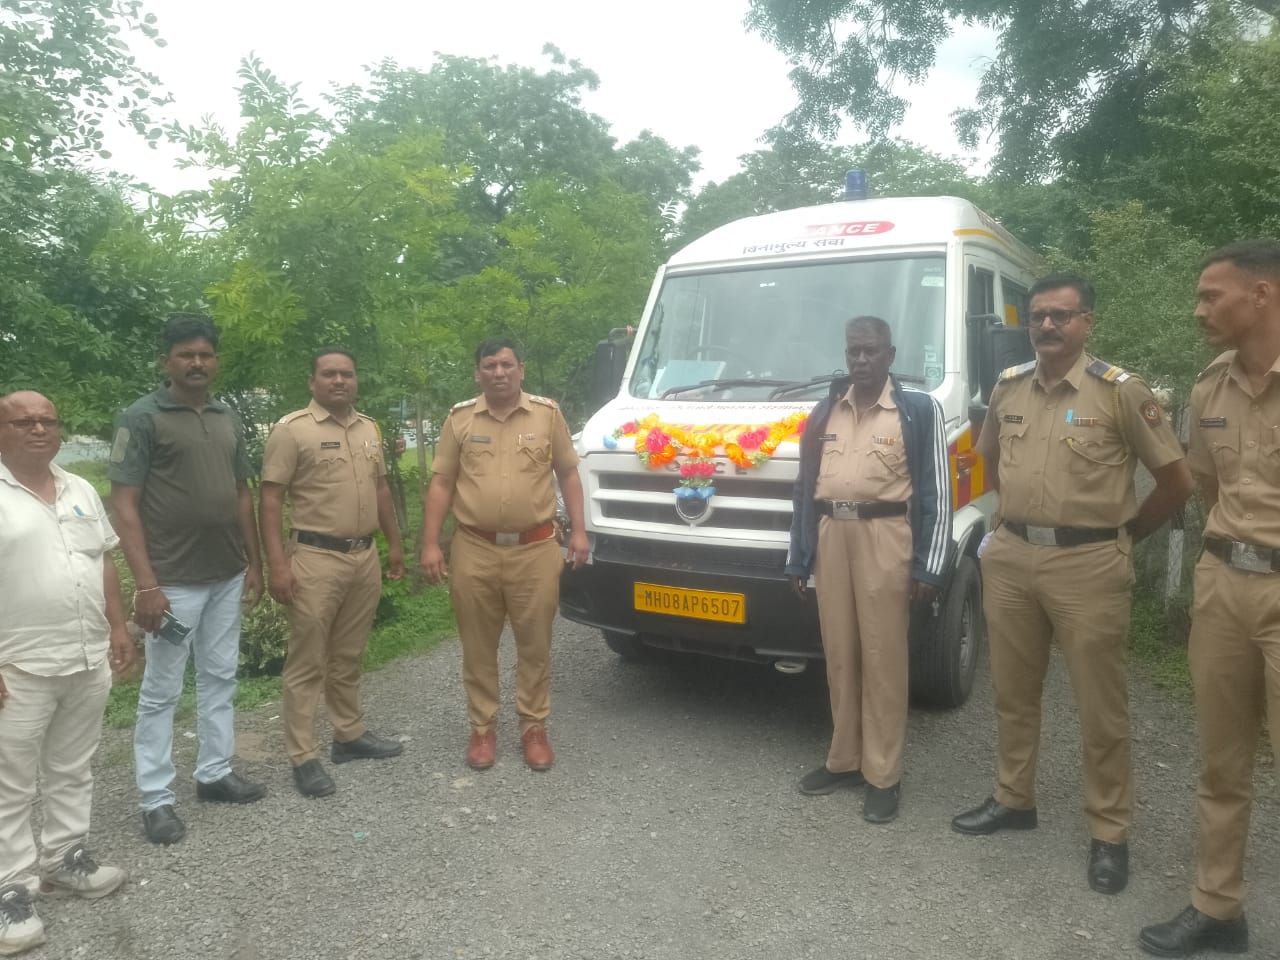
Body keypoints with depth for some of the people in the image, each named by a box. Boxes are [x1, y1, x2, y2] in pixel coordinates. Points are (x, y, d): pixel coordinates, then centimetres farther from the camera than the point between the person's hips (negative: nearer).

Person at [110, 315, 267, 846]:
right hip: (174, 581, -6)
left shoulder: (228, 418, 9)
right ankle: (156, 798, 17)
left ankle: (215, 772, 29)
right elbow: (124, 504, -12)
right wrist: (145, 584, -18)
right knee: (161, 691, 5)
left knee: (219, 679, 15)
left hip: (227, 576, 6)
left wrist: (253, 563, 11)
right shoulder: (141, 417, -8)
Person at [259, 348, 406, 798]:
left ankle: (350, 734, 29)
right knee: (308, 662, 0)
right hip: (316, 559, -6)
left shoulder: (369, 428, 12)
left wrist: (394, 544, 18)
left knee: (348, 657, 17)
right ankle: (303, 756, 9)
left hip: (365, 557, 6)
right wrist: (277, 564, -17)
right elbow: (270, 499, -11)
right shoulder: (292, 429, -8)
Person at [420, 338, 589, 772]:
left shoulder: (548, 414, 4)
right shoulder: (460, 418, 4)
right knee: (478, 648, 9)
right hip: (474, 550, 1)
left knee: (535, 645, 7)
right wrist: (430, 544, -1)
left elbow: (568, 475, 9)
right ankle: (482, 728, 24)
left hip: (535, 549, 0)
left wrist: (578, 530, 2)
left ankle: (534, 727, 22)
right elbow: (441, 484, 5)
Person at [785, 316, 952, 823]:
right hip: (831, 537, 5)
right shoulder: (825, 412, 13)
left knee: (883, 658, 0)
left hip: (885, 537, -4)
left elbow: (936, 492, -2)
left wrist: (928, 566, -9)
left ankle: (883, 775, 11)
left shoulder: (919, 409, 0)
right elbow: (805, 487, 14)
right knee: (839, 655, 11)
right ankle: (844, 759, 24)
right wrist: (797, 558, 10)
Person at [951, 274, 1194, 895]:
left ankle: (1109, 833, 20)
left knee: (1100, 706, 5)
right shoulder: (1008, 388, 6)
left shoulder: (1120, 392, -8)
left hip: (1087, 565, -5)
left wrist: (1121, 534, 4)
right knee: (1012, 691, 15)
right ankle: (1013, 799, 33)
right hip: (1011, 558, 5)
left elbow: (1177, 480, -3)